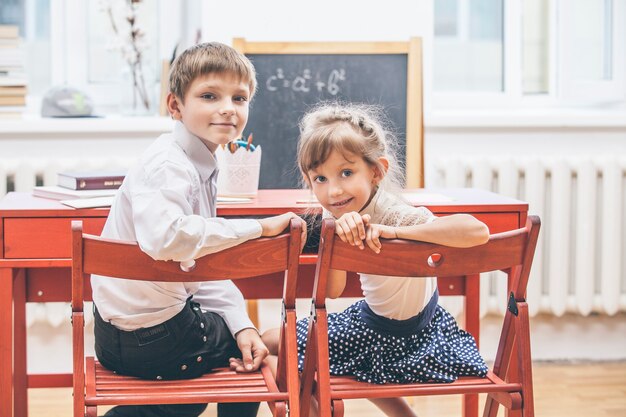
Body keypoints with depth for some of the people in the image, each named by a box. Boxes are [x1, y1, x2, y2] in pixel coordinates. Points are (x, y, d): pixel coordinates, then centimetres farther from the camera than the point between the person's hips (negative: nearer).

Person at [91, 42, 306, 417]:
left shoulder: (202, 166, 9)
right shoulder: (168, 165, -22)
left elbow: (205, 266, 10)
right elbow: (165, 237, -43)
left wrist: (241, 325, -2)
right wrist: (258, 227, -34)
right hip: (149, 339, -9)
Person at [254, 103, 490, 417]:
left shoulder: (393, 213, -33)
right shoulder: (335, 214, -11)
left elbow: (478, 232, -47)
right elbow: (332, 291, -20)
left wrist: (393, 232, -48)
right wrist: (336, 234, -38)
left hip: (404, 336, -7)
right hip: (373, 318, 7)